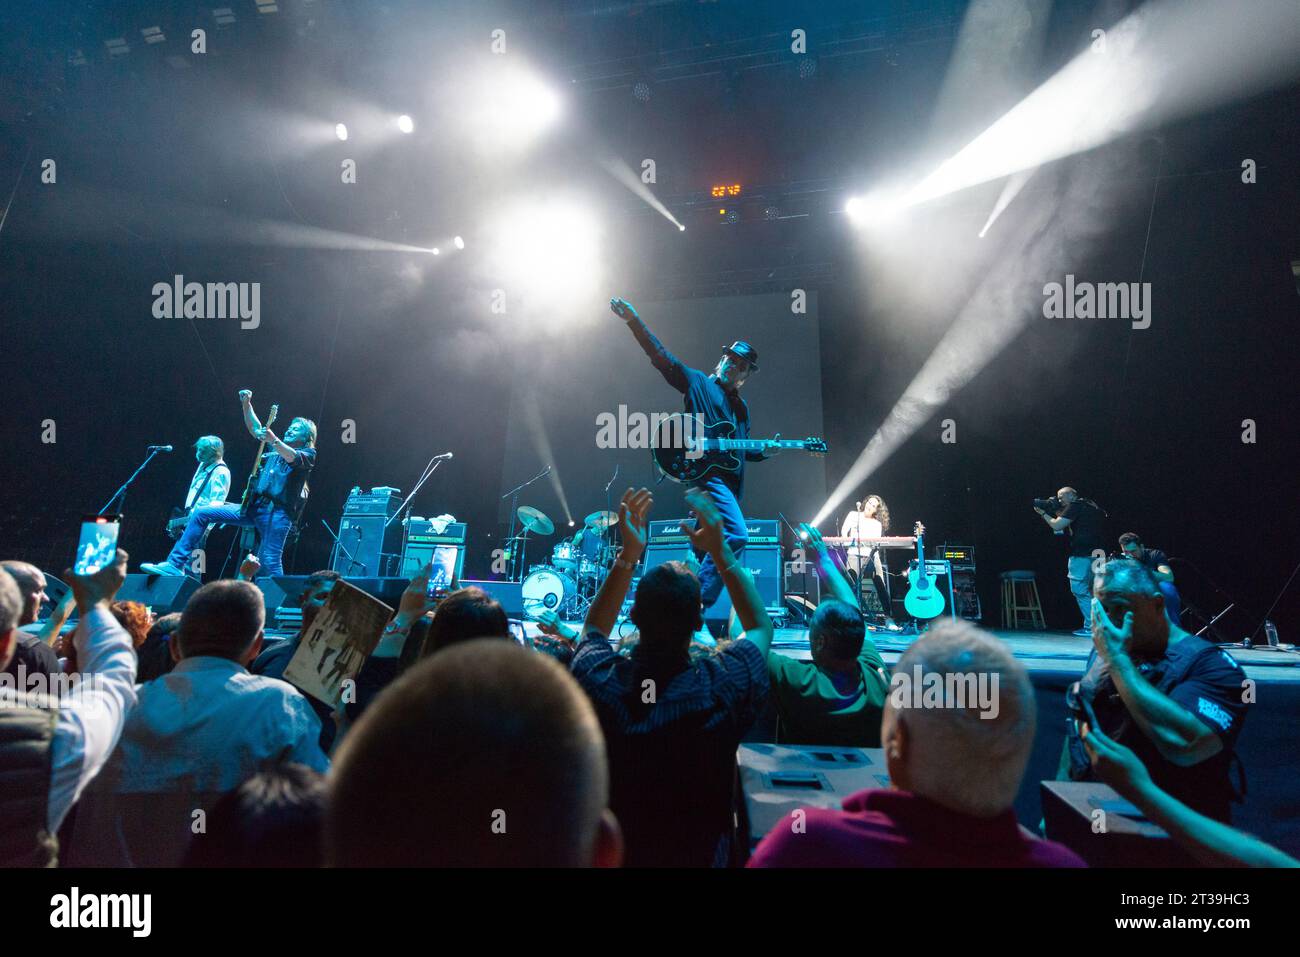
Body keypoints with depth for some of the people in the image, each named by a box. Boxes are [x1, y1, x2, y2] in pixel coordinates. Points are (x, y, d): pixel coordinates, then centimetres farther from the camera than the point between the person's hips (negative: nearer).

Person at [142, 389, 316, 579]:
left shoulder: (307, 454, 4)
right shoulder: (276, 450, 25)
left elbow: (292, 458, -19)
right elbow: (255, 429, 25)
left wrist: (273, 440, -36)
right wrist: (247, 404, 11)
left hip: (277, 513, -7)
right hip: (254, 507, 7)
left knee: (269, 561, -17)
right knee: (201, 513, 1)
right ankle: (175, 564, 1)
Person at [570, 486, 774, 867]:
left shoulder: (598, 678, -25)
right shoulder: (722, 686, -29)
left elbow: (594, 629, 2)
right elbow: (761, 626, -4)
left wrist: (628, 555, -4)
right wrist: (720, 553, -4)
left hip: (610, 849, 2)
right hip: (699, 854, -1)